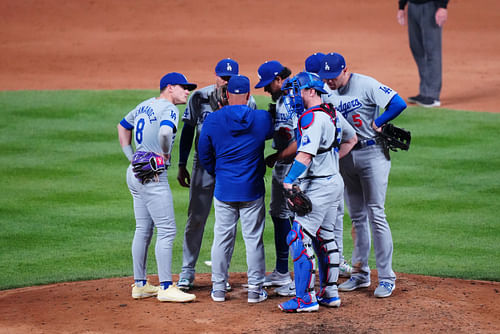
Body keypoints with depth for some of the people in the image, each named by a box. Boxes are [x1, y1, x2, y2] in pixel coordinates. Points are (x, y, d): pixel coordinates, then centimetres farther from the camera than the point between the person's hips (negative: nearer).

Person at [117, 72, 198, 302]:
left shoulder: (145, 106, 16)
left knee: (143, 230, 14)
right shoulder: (168, 109, -12)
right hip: (152, 176, -10)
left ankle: (140, 285, 18)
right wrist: (165, 152, -14)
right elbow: (165, 131, -32)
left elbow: (123, 126, 28)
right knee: (166, 230, -8)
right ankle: (166, 287, -10)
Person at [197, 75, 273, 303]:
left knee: (222, 238, 9)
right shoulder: (262, 119, -8)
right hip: (252, 190, -1)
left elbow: (204, 155, 3)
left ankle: (218, 288, 14)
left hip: (224, 189, 1)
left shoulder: (213, 120, -6)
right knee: (254, 239, 6)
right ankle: (255, 289, 9)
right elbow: (270, 133, 15)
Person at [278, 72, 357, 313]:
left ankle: (306, 299, -10)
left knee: (299, 239, -9)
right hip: (334, 181, 10)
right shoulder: (333, 114, 12)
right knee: (324, 237, 17)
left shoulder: (312, 118, -17)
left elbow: (305, 155, -27)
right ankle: (329, 293, 21)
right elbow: (351, 139, 28)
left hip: (318, 185, -10)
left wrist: (288, 181, -30)